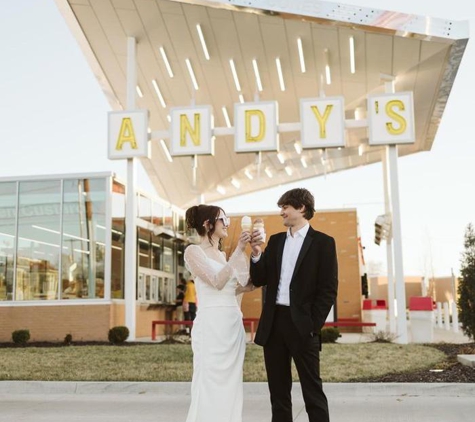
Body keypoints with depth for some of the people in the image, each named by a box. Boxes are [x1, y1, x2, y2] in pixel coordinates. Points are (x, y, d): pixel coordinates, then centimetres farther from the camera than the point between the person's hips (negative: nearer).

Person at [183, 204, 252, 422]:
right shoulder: (193, 251, -4)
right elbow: (217, 282, -16)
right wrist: (238, 250, -16)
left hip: (234, 324, 8)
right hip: (211, 325, -8)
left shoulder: (222, 255, 18)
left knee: (230, 385, 9)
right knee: (210, 386, -5)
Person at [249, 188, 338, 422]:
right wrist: (256, 253, -7)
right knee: (278, 389, 11)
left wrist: (313, 326, -13)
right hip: (273, 323, 5)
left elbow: (328, 289, -7)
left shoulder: (323, 242, -3)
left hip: (301, 324, -5)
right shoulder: (275, 241, 13)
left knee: (312, 389, 1)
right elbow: (259, 280, 10)